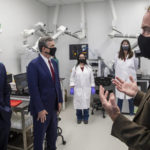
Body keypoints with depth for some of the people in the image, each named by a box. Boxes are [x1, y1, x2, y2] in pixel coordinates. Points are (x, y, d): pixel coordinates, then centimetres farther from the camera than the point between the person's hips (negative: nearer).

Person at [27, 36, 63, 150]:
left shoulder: (54, 63, 6)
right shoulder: (34, 64, -16)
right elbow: (33, 89, -18)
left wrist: (59, 101, 8)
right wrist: (40, 109, -18)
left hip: (53, 107, 7)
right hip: (42, 108, -6)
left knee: (53, 134, 22)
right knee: (39, 136, 15)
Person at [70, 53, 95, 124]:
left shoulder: (89, 68, 6)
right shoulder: (75, 68, 4)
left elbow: (92, 78, 6)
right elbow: (72, 79, 2)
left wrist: (93, 87, 2)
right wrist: (71, 88, -4)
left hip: (86, 89, 1)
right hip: (78, 89, 0)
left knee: (86, 103, 2)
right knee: (78, 103, 3)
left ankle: (85, 118, 19)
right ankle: (79, 118, 22)